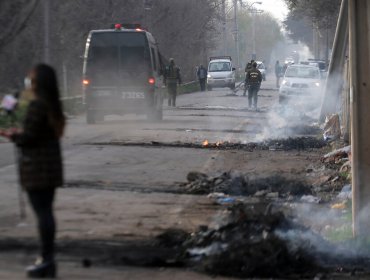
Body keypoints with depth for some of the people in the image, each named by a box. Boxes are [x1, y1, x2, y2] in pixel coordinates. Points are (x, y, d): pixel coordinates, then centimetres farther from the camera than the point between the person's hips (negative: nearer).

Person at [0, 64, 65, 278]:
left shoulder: (37, 105, -17)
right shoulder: (53, 105, 11)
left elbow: (29, 137, -18)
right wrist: (19, 134, 20)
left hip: (36, 166, -9)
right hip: (52, 164, 9)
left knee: (42, 212, -6)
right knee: (46, 211, 13)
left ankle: (47, 260, -5)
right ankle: (48, 259, 17)